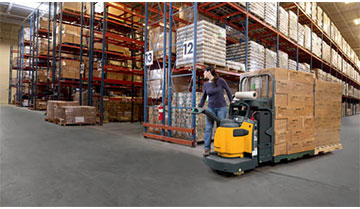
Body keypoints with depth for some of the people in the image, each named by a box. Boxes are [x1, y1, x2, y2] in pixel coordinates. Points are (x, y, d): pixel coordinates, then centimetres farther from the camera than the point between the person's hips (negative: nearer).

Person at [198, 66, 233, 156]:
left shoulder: (220, 81, -8)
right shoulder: (206, 85, 5)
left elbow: (228, 91, 1)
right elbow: (203, 98, 11)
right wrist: (199, 108, 5)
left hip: (221, 108, -3)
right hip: (210, 108, 4)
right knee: (208, 128, -3)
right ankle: (207, 148, 3)